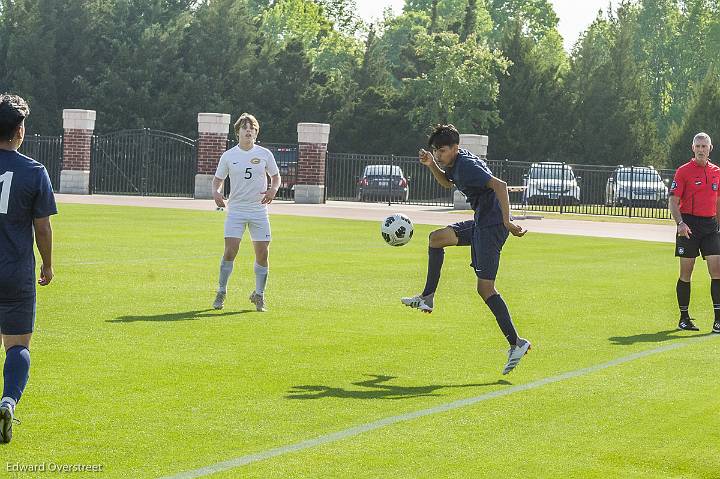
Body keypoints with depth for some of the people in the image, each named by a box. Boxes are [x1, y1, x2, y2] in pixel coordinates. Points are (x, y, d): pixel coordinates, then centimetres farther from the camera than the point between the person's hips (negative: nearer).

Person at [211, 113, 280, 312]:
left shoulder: (265, 154, 3)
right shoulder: (228, 156, 2)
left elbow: (276, 176, 13)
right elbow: (218, 178, 11)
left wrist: (273, 190, -8)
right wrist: (216, 192, -11)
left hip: (259, 211, 1)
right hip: (235, 211, -1)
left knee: (262, 254, -1)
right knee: (230, 251, -11)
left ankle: (259, 295, 15)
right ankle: (221, 292, 4)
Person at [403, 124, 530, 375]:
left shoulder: (467, 165, -18)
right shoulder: (457, 163, 11)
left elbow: (500, 185, -28)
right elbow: (447, 182, 34)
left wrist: (506, 221, -33)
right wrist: (431, 165, 16)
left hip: (492, 225, -10)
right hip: (480, 222, 10)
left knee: (485, 288, -12)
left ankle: (516, 343, -12)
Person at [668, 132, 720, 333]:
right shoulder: (684, 171, -2)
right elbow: (673, 201, -5)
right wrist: (680, 223, -19)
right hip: (689, 224, -4)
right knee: (686, 273, 1)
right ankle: (684, 318, 11)